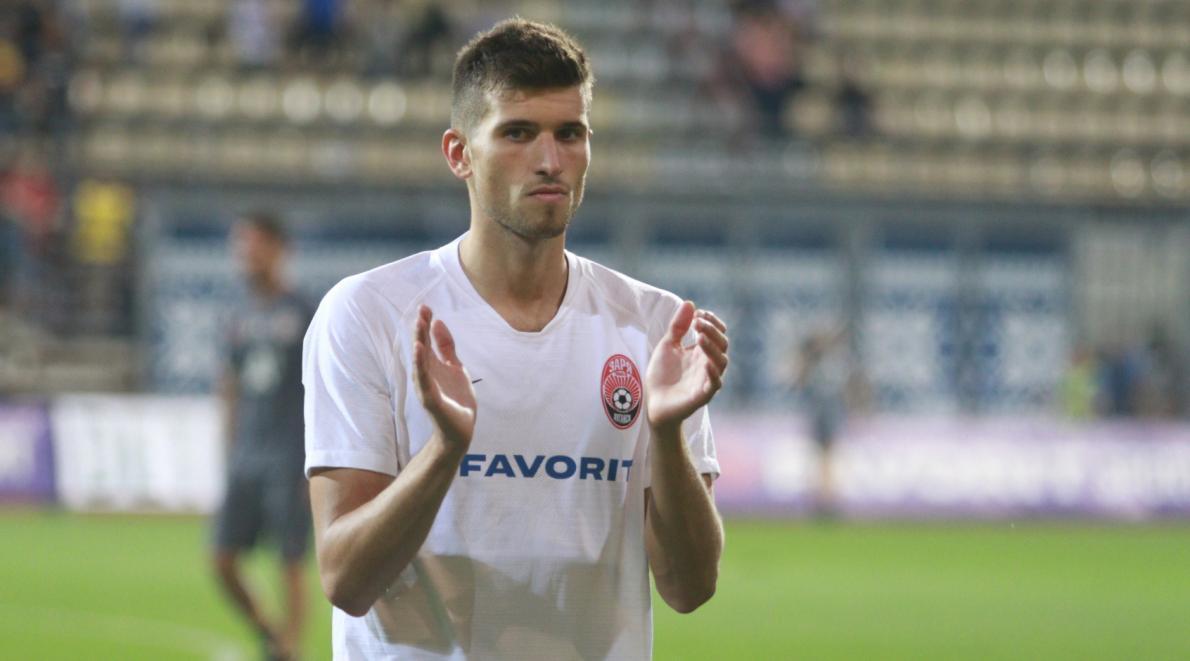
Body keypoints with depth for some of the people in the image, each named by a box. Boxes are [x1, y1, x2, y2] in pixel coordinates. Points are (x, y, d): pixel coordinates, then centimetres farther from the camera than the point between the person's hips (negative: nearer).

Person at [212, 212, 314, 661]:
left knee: (291, 564, -4)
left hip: (288, 460, -6)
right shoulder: (241, 320, 13)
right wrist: (231, 460, 15)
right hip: (245, 460, 6)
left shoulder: (304, 316, -4)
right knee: (223, 560, 0)